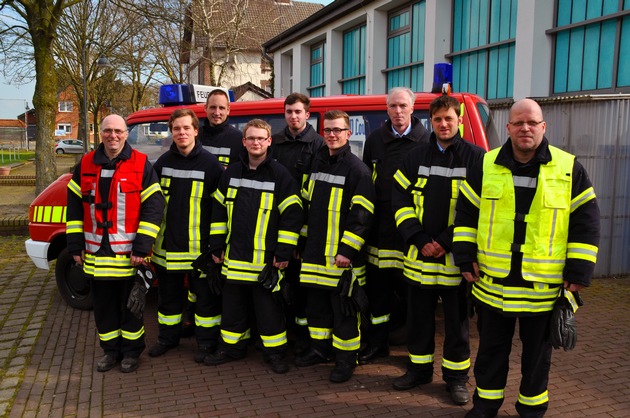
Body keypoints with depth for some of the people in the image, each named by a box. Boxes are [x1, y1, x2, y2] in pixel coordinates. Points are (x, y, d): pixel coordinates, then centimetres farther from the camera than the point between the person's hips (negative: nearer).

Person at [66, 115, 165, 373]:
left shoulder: (141, 165, -6)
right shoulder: (85, 165, 6)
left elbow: (154, 207, -10)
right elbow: (75, 206, 11)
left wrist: (142, 247, -15)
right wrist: (75, 245, 6)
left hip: (129, 254, -4)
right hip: (97, 253, 4)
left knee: (131, 304, 9)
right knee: (103, 305, 14)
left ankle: (131, 351, 26)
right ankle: (111, 349, 31)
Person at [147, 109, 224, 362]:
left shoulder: (210, 164, -6)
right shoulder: (163, 162, 6)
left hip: (199, 246, -4)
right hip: (167, 245, 4)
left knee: (205, 295, 6)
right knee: (168, 294, 17)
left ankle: (207, 341, 21)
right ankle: (168, 337, 34)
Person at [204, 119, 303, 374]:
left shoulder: (280, 175, -6)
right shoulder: (231, 173, 8)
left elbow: (292, 215, -8)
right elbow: (219, 211, 13)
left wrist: (283, 252, -11)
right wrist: (217, 246, 10)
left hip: (266, 258, -4)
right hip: (234, 256, 5)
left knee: (268, 307, 4)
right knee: (233, 305, 15)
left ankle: (275, 351, 19)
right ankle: (232, 347, 31)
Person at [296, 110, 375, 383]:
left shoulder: (357, 169, -9)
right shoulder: (316, 164, 13)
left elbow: (362, 215, -14)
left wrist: (347, 250, -19)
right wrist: (302, 242, 18)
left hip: (342, 256, -7)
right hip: (314, 254, 7)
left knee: (344, 310, 2)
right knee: (316, 305, 16)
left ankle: (346, 359, 16)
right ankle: (320, 349, 32)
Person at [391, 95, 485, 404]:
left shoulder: (476, 158, -3)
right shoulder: (416, 157, 7)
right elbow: (400, 200, 4)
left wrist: (446, 242, -12)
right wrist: (420, 240, -8)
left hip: (456, 256, -3)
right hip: (419, 254, 3)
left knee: (456, 320, 8)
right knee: (418, 315, 13)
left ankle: (456, 377, 23)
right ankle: (419, 368, 30)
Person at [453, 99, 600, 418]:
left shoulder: (569, 169, -3)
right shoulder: (486, 166, 1)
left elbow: (585, 222, -1)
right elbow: (466, 214, 6)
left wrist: (579, 271, -5)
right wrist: (465, 258, 0)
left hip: (544, 285, -1)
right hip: (492, 282, 1)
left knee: (537, 352, 13)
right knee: (491, 348, 14)